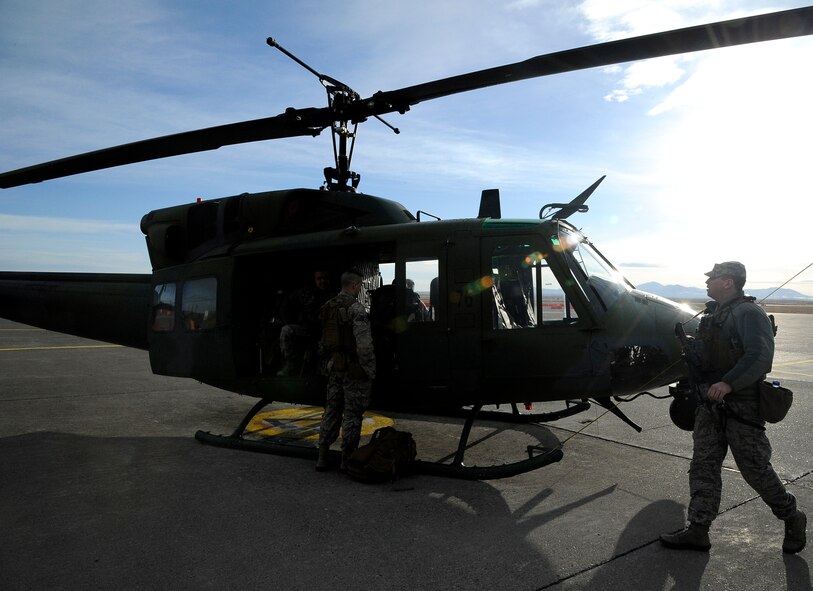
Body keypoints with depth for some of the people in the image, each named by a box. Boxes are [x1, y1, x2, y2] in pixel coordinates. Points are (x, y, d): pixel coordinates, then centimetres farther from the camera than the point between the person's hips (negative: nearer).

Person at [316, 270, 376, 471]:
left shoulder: (328, 307, 8)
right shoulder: (356, 309, -16)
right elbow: (364, 344, -21)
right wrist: (371, 371, -12)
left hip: (334, 366, 7)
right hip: (354, 369, -7)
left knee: (331, 410, 15)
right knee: (352, 414, 2)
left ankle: (323, 457, 20)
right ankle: (347, 459, 10)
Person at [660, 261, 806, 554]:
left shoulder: (748, 313, -14)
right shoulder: (714, 314, 15)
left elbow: (760, 356, -26)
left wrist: (728, 383, -34)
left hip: (741, 405, -9)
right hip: (712, 402, 9)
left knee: (755, 468, 3)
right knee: (703, 466, 6)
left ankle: (792, 519, 29)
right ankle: (697, 531, 12)